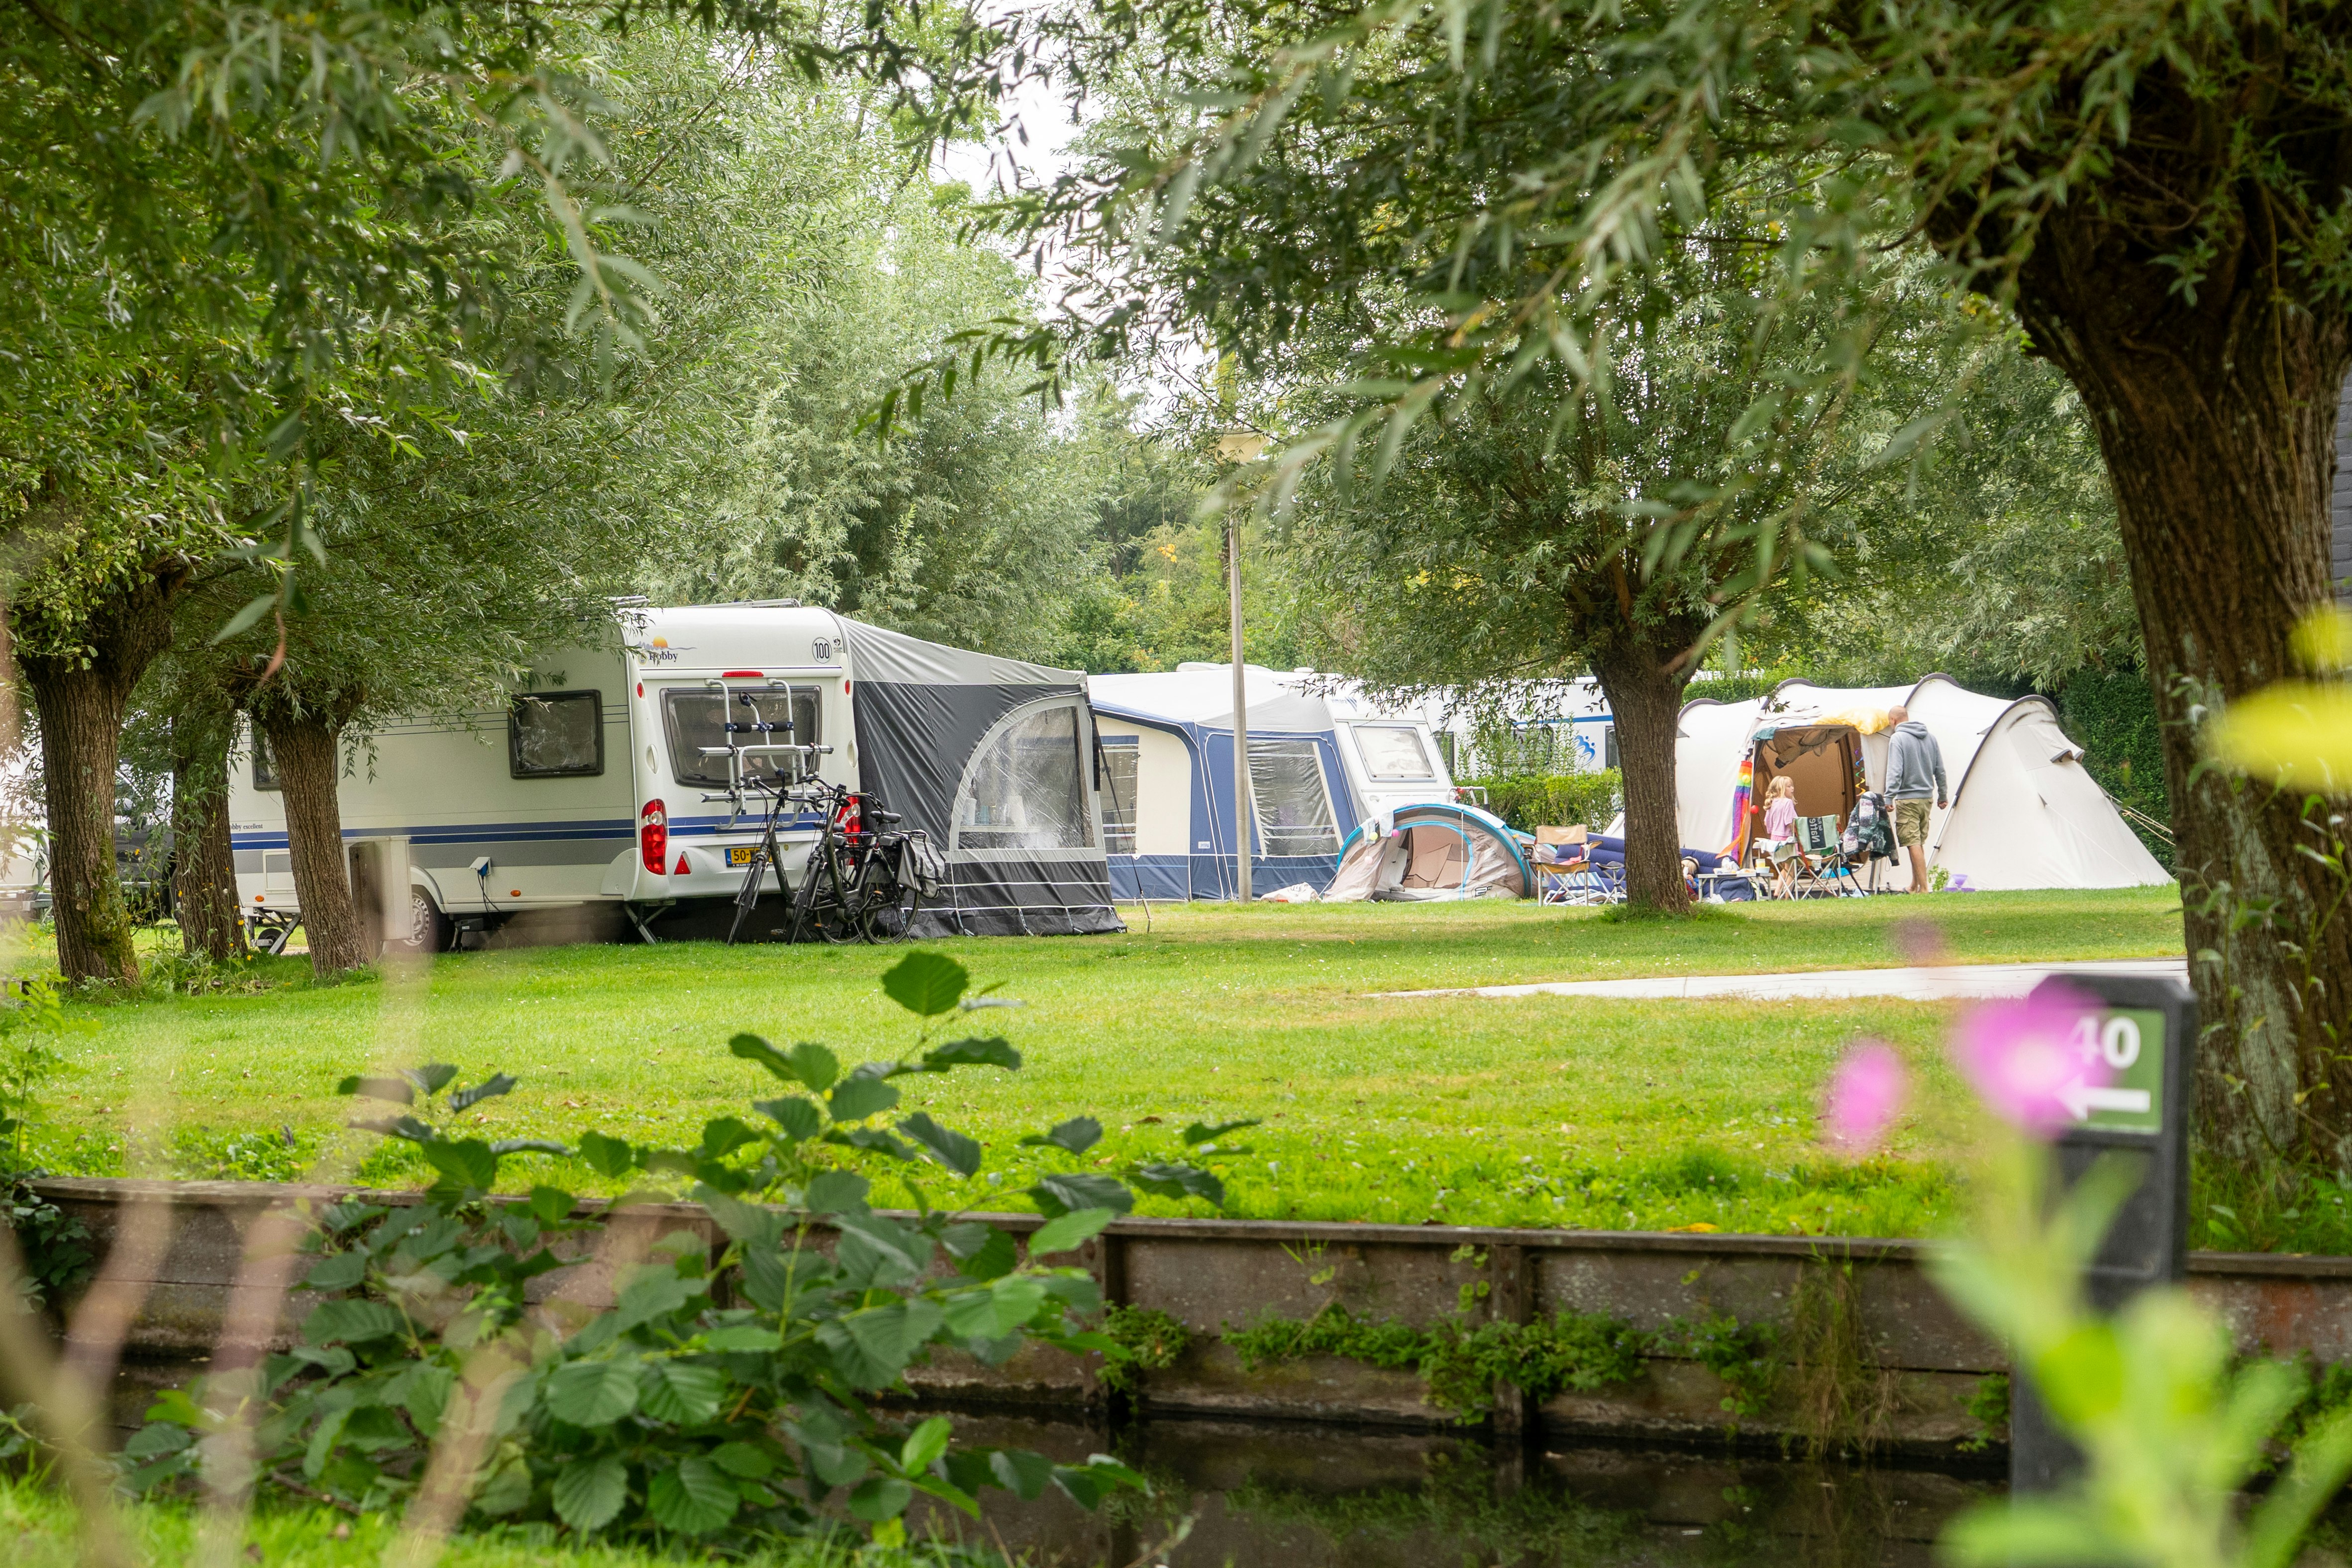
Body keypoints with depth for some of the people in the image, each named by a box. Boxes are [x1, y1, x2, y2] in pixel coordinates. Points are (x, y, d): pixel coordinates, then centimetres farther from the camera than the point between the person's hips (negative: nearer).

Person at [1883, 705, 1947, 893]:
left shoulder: (1898, 738, -12)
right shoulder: (1929, 738, 9)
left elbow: (1895, 771, -20)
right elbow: (1939, 770, 15)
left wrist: (1889, 798, -21)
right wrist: (1942, 795, 23)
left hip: (1908, 799, -7)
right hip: (1927, 798, 7)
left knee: (1914, 844, -6)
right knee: (1919, 843, 16)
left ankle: (1923, 888, -10)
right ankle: (1914, 886, 24)